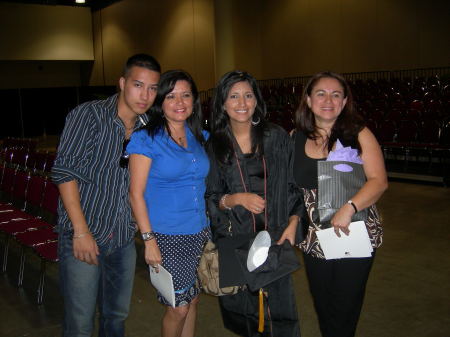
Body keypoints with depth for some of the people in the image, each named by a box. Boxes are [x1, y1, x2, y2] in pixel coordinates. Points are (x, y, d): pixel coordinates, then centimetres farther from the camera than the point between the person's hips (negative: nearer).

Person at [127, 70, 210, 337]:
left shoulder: (201, 137, 8)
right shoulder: (146, 139, -8)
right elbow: (136, 193, -10)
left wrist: (209, 226, 10)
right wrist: (149, 239, -14)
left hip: (200, 233, 5)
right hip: (167, 237, -5)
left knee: (192, 300, 15)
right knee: (179, 307, 2)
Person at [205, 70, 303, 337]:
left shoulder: (277, 138, 2)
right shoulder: (214, 146, 1)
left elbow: (294, 186, 6)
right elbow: (209, 199, 3)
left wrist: (292, 224, -5)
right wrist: (236, 199, -14)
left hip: (275, 238, 0)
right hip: (234, 240, 0)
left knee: (279, 314, 1)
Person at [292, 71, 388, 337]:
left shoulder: (359, 134, -5)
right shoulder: (295, 139, 4)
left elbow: (379, 181, -13)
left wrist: (349, 208, -27)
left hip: (355, 236, -3)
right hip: (314, 239, 3)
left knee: (345, 310, 4)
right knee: (323, 308, 15)